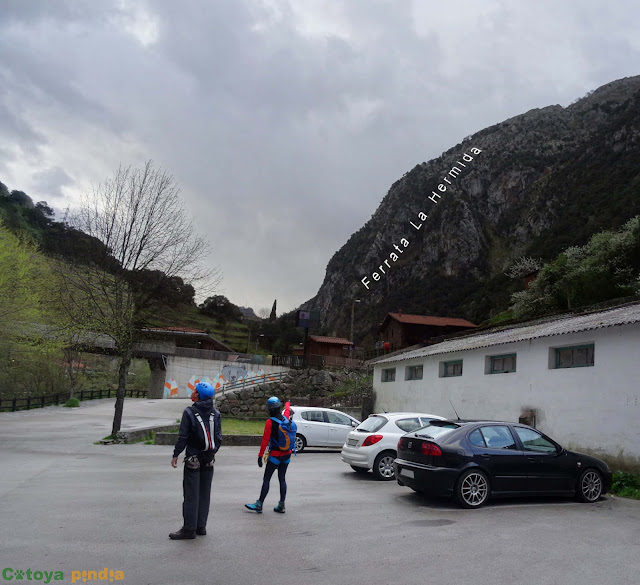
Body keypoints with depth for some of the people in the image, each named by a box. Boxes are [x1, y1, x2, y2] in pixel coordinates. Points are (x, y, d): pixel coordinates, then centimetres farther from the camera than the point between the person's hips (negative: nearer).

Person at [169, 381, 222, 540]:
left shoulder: (189, 412, -13)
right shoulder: (215, 413, 3)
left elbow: (183, 437, -12)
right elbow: (219, 436, 5)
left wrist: (175, 455, -3)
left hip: (193, 458, -5)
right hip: (209, 459, 5)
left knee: (191, 494, 0)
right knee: (205, 492, 12)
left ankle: (189, 529, 3)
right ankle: (201, 526, 18)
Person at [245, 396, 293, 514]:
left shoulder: (270, 422, -16)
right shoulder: (285, 417, 0)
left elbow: (265, 440, -16)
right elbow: (287, 409, 25)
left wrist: (260, 456, -11)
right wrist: (287, 404, 47)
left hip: (275, 455, -6)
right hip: (287, 454, 6)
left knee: (266, 479, 1)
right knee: (282, 479, 12)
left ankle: (259, 505, 5)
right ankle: (281, 505, 15)